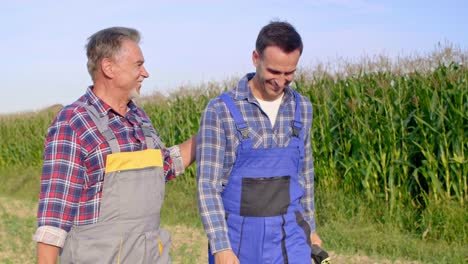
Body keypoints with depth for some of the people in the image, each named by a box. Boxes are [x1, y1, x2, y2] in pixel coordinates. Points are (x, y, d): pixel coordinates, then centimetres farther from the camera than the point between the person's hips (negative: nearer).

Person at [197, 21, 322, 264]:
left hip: (288, 238, 3)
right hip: (237, 237, -3)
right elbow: (207, 185, -14)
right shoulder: (220, 110, -12)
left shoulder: (301, 108, 3)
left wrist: (309, 227, 17)